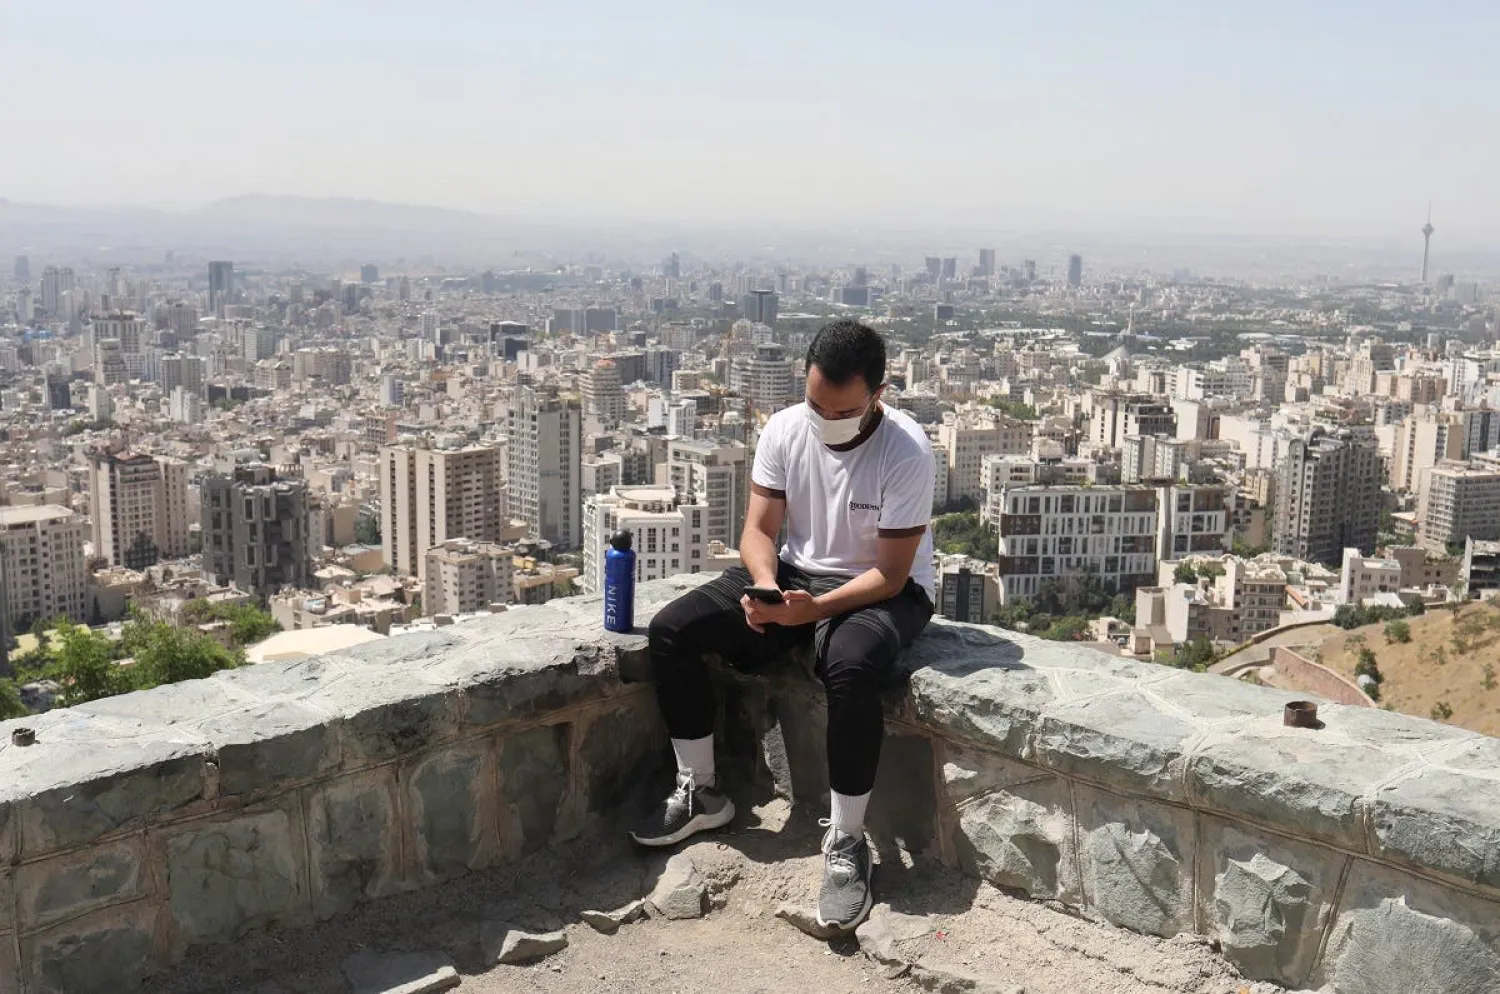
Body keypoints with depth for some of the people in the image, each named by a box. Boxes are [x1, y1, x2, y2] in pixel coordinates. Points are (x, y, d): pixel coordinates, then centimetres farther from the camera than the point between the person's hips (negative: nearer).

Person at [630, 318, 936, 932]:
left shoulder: (906, 452, -22)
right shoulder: (784, 430, -9)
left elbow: (892, 573, -20)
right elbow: (759, 530, -4)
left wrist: (815, 608, -33)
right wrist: (766, 586, -26)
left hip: (883, 591, -5)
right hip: (796, 574, 5)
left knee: (851, 667, -40)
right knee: (671, 630, -11)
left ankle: (846, 842, -22)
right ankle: (701, 793, 5)